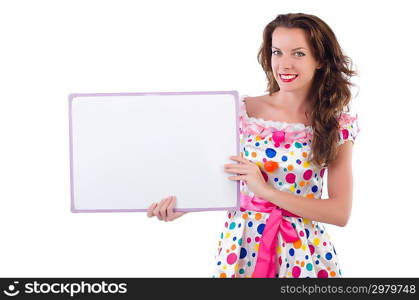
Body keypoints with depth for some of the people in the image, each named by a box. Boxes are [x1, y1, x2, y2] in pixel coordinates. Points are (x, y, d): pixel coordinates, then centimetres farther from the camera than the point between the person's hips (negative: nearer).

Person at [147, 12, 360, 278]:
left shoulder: (339, 126, -7)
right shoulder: (242, 111, -4)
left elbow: (341, 213, -12)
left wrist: (266, 190, -22)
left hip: (303, 250, -1)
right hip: (244, 244, 1)